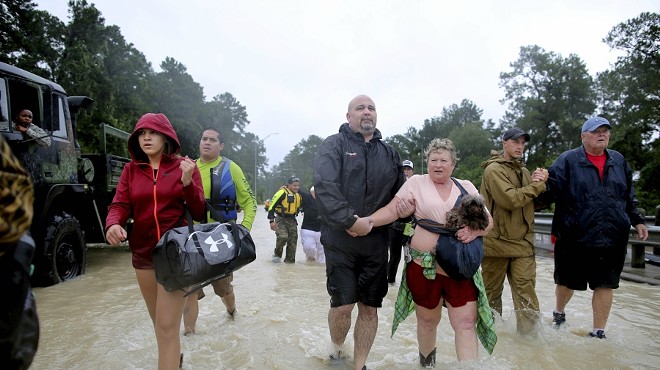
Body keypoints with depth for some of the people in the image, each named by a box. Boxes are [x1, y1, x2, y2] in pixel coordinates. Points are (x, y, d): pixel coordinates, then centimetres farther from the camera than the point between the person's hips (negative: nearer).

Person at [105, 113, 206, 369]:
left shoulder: (185, 167, -3)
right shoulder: (131, 169, 6)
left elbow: (199, 214, -6)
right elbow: (120, 204, -2)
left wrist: (187, 182, -21)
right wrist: (113, 224, -25)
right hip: (143, 253, 4)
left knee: (167, 326, -7)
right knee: (160, 321, 21)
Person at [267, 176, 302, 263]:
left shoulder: (298, 195, 9)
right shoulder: (282, 193, -14)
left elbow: (299, 206, 29)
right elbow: (272, 206, -16)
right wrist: (272, 221, -19)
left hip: (292, 220, 7)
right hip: (281, 219, -7)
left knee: (293, 240, 6)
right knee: (283, 237, -24)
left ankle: (290, 259, 20)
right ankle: (277, 254, 1)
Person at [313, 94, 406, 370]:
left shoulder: (389, 153, 14)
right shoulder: (334, 146, -1)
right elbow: (325, 187, -16)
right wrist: (350, 220, -24)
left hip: (375, 242, 4)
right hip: (340, 240, -4)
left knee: (370, 308, 8)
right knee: (343, 304, -2)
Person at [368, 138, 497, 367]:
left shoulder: (466, 187, 8)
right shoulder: (416, 183, 0)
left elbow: (488, 220, 8)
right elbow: (392, 211, -7)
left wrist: (475, 231, -14)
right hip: (424, 265, -1)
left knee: (466, 322, -4)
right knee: (427, 320, 14)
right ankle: (426, 362, 39)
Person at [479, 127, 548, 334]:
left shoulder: (523, 171, 17)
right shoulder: (494, 169, -8)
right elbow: (510, 199, -21)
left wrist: (540, 183, -2)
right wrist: (537, 185, -9)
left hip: (522, 241, 6)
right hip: (497, 240, -5)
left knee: (526, 290, -4)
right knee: (492, 290, 10)